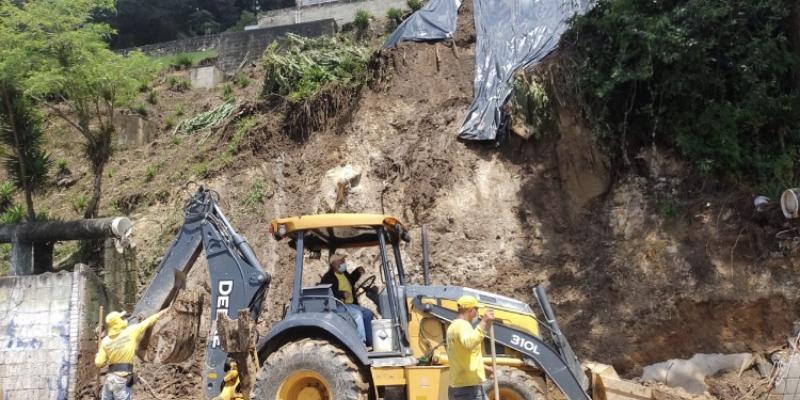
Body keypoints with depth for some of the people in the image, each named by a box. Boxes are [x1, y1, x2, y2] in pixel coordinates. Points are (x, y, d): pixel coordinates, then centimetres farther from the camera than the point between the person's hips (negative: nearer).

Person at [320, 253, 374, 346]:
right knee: (357, 313, -28)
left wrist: (357, 272, 21)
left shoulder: (345, 274, 16)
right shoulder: (328, 277, -9)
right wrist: (342, 294, -29)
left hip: (350, 304, 9)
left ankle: (370, 343, -4)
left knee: (368, 313, -4)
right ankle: (361, 341, -26)